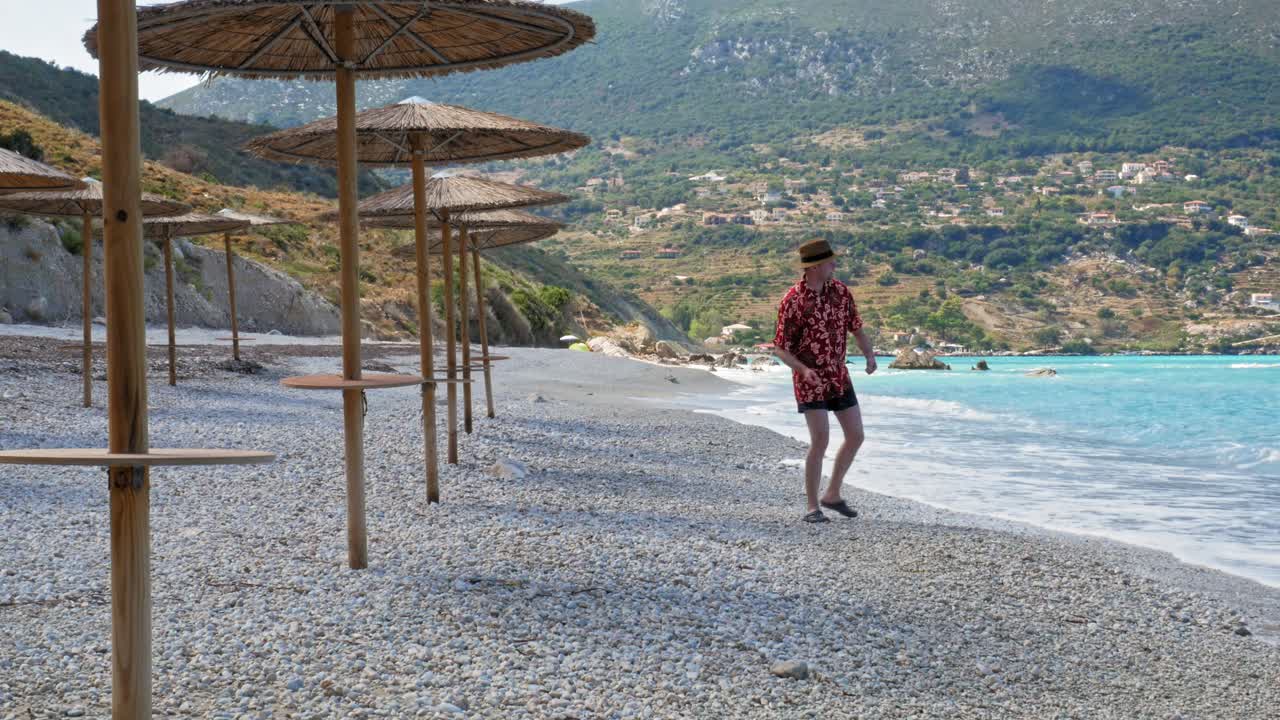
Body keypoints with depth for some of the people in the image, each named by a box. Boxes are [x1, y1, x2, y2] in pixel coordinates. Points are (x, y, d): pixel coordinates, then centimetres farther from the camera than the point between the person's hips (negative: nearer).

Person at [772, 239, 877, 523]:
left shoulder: (840, 290, 0)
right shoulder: (793, 300, -16)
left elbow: (856, 327, 8)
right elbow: (780, 348, -13)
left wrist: (869, 355, -11)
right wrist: (803, 369, -30)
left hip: (838, 375, 6)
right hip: (810, 379, -6)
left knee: (855, 436, 8)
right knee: (820, 440, -15)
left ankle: (832, 495, 23)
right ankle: (813, 508, -4)